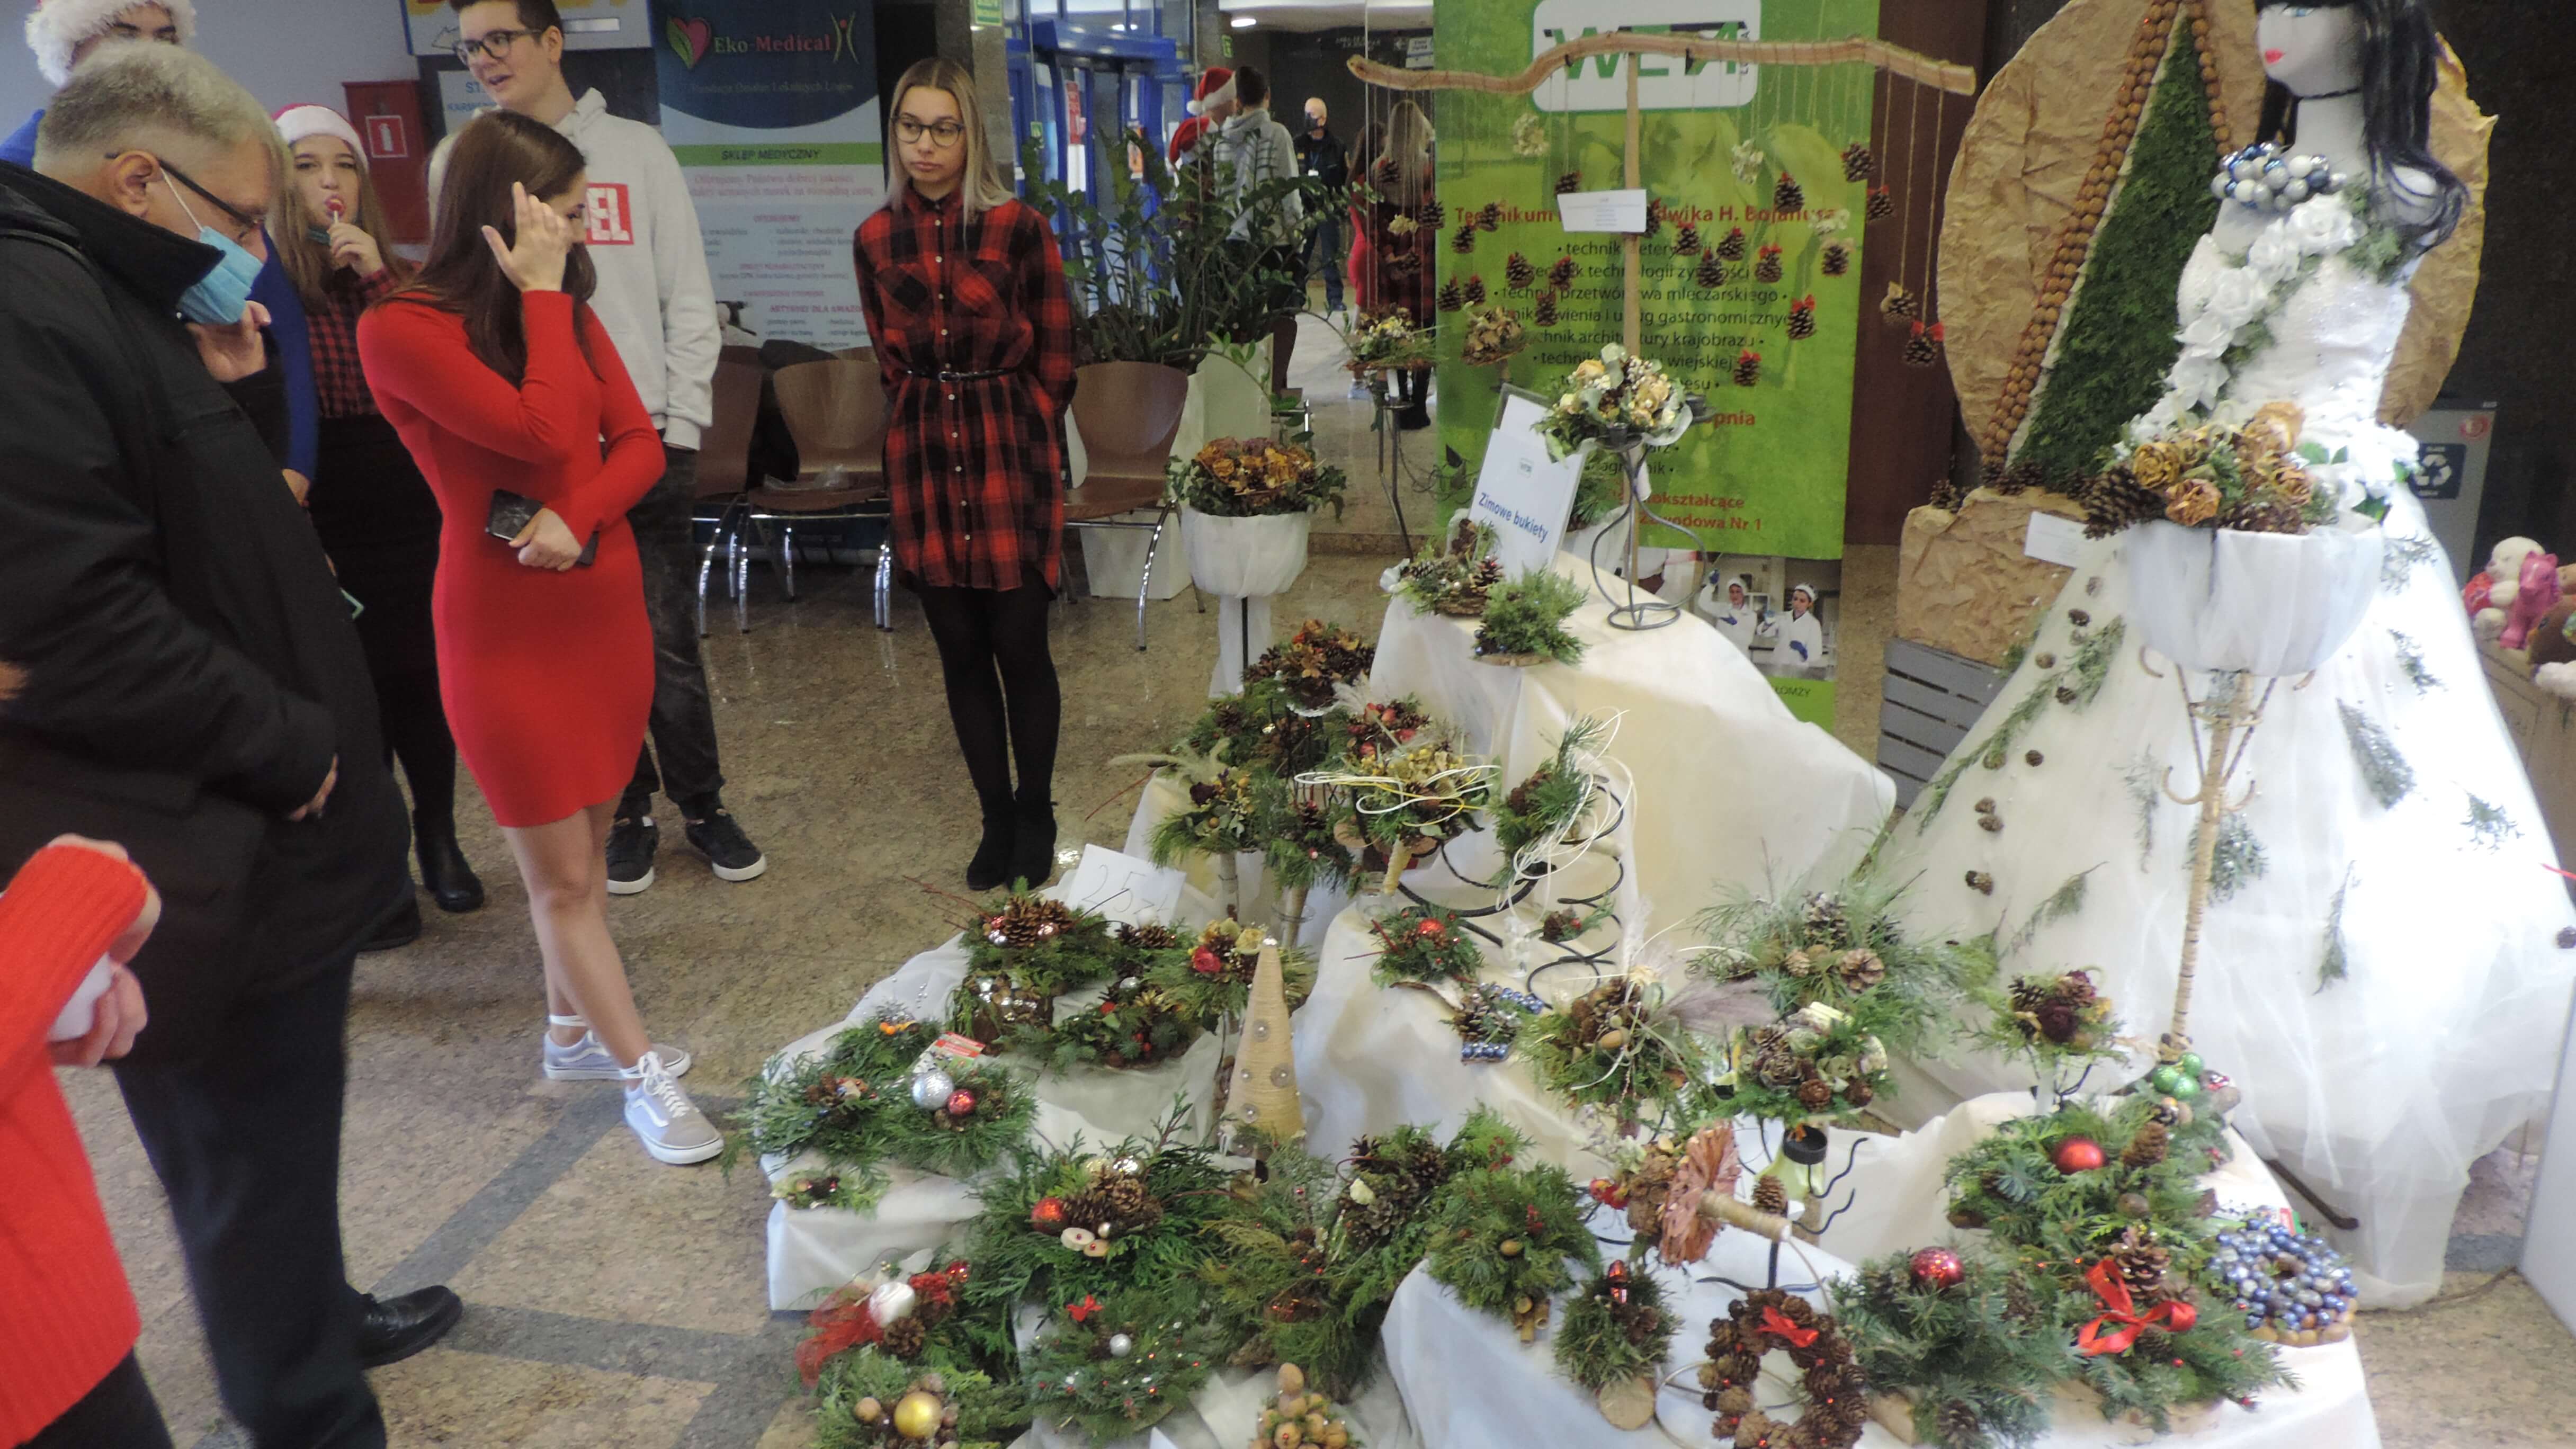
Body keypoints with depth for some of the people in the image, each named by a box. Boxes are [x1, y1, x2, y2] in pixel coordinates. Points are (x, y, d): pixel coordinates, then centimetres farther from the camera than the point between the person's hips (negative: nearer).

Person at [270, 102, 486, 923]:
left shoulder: (400, 281, 7)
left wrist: (378, 277, -16)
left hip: (413, 523, 3)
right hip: (322, 531, -3)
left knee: (421, 685, 9)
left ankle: (437, 839, 25)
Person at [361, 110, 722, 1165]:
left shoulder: (569, 312, 7)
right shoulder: (403, 330, -15)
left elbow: (639, 441, 1)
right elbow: (545, 433, -25)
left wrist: (580, 520, -17)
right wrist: (539, 295, -18)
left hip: (605, 602, 7)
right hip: (506, 627, -6)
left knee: (587, 844, 15)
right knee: (562, 873, 3)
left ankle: (574, 1032, 32)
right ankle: (640, 1075, 13)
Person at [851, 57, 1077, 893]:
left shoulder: (1019, 229, -6)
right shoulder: (875, 241, 5)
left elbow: (1055, 362, 0)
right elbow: (892, 363, 15)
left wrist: (1010, 435, 5)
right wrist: (932, 431, 9)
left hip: (1012, 455, -3)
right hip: (924, 460, 3)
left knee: (1019, 646, -1)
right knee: (961, 653, 7)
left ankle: (1035, 816, 17)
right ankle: (996, 821, 21)